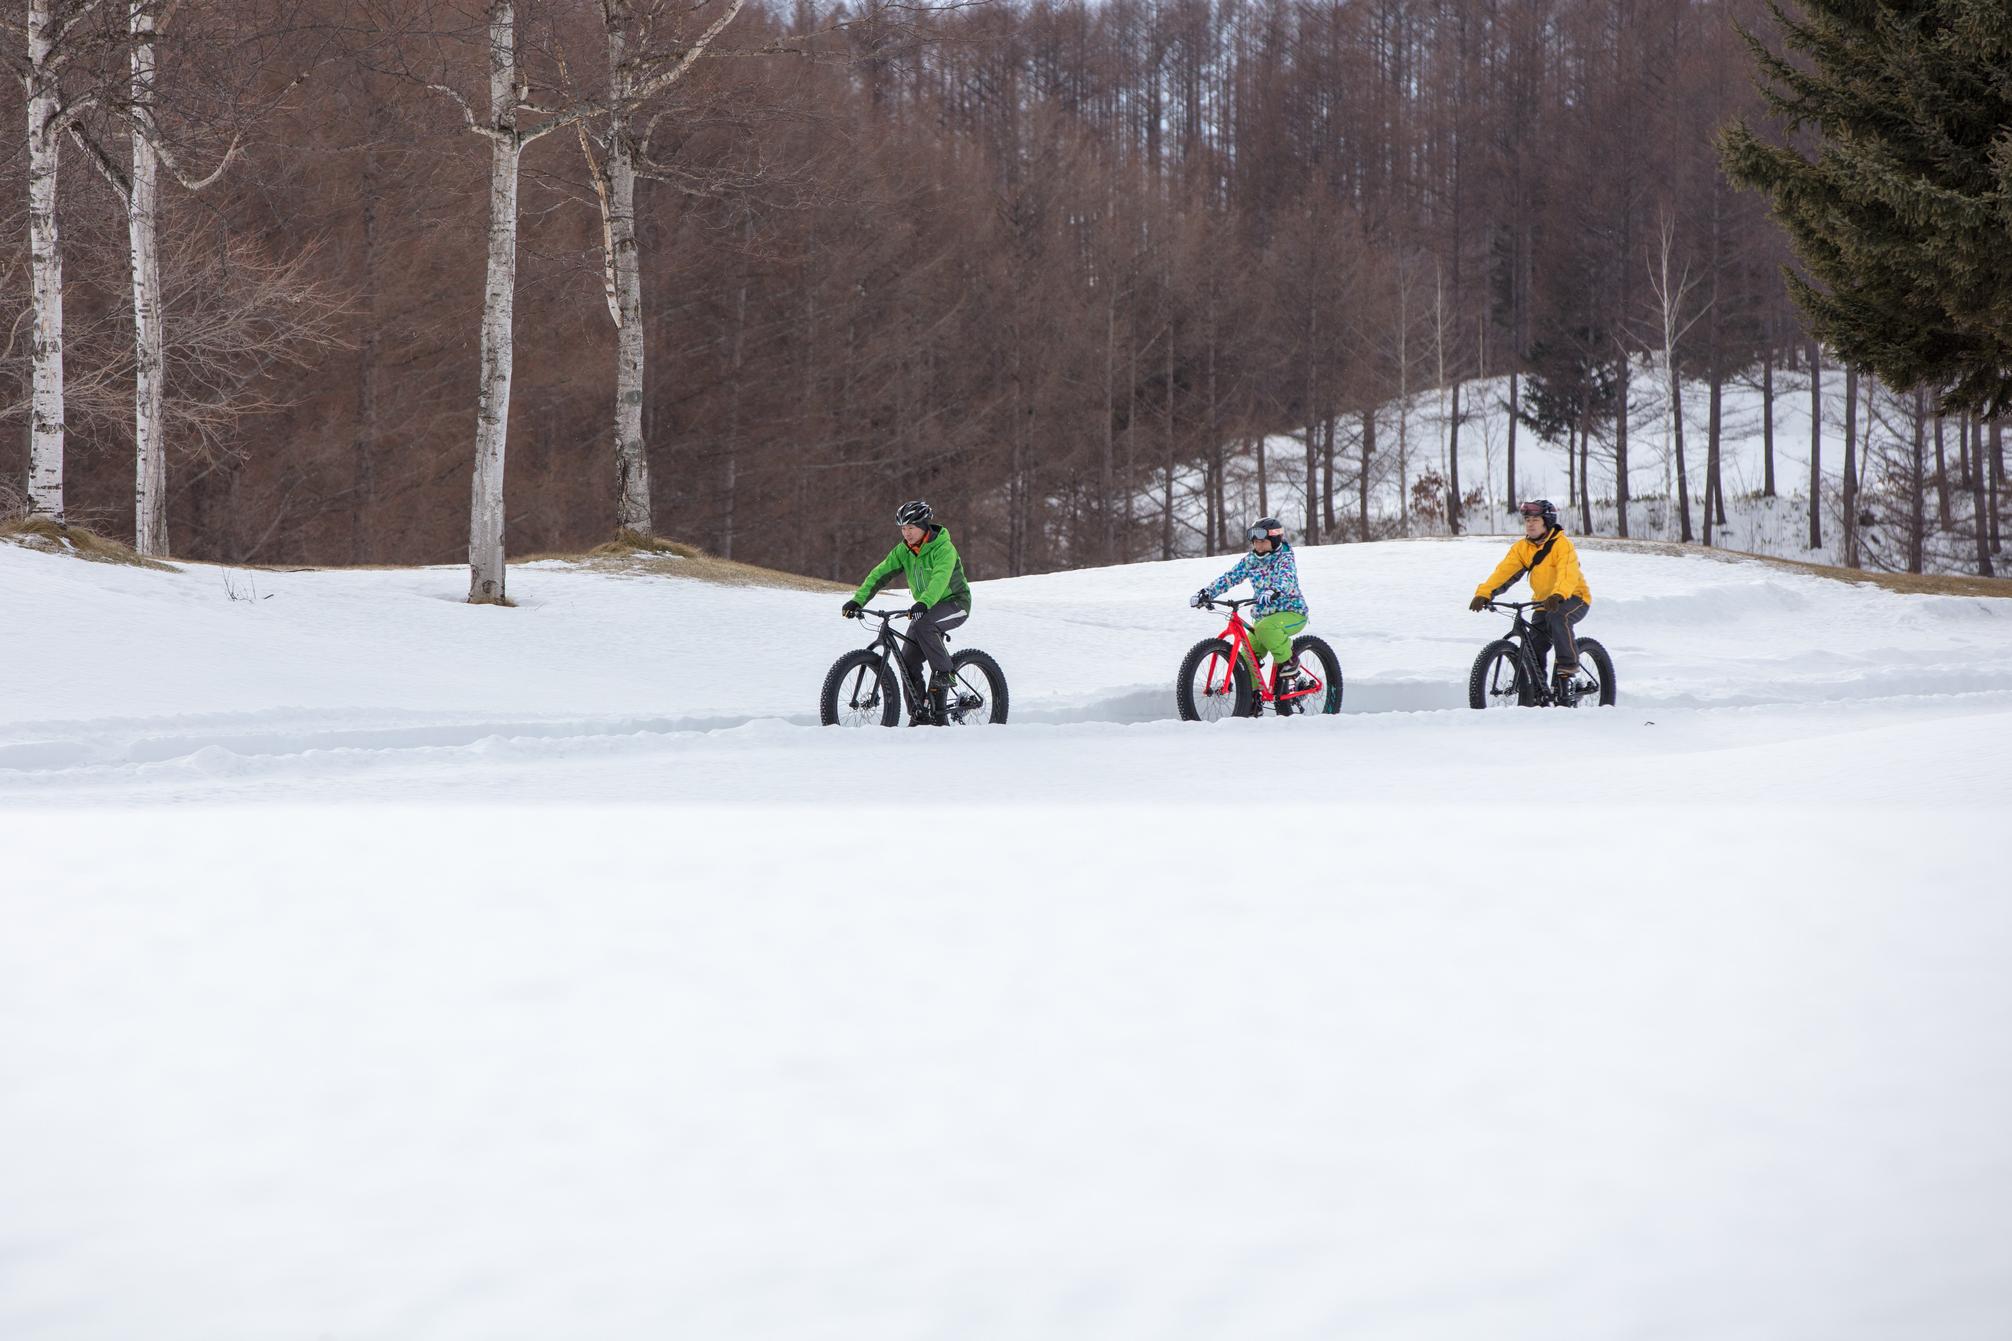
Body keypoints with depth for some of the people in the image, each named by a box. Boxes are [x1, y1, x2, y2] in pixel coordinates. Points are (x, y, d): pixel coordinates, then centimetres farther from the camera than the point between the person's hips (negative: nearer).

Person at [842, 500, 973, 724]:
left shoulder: (943, 548, -22)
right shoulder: (903, 551, -2)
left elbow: (940, 578, -38)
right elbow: (880, 574, -10)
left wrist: (923, 604, -55)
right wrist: (857, 601, -23)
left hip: (955, 603, -7)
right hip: (926, 608, 7)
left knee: (923, 626, -36)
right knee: (908, 659, -5)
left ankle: (944, 672, -21)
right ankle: (920, 714, 5)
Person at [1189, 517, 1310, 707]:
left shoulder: (1284, 558, -10)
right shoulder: (1250, 560, 7)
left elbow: (1287, 579, -31)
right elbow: (1230, 577, 1)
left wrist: (1274, 592, -52)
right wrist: (1207, 593, -12)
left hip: (1292, 613, -7)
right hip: (1263, 616, 7)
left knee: (1265, 628, -37)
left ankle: (1288, 661, -17)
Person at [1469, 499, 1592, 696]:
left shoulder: (1562, 545, -17)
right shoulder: (1522, 548, -1)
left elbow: (1568, 574, -33)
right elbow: (1504, 571, -12)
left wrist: (1558, 595, -52)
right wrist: (1484, 594, -28)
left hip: (1574, 598, -6)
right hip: (1544, 602, 6)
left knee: (1556, 616, -36)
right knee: (1533, 647, -4)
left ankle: (1568, 665, -25)